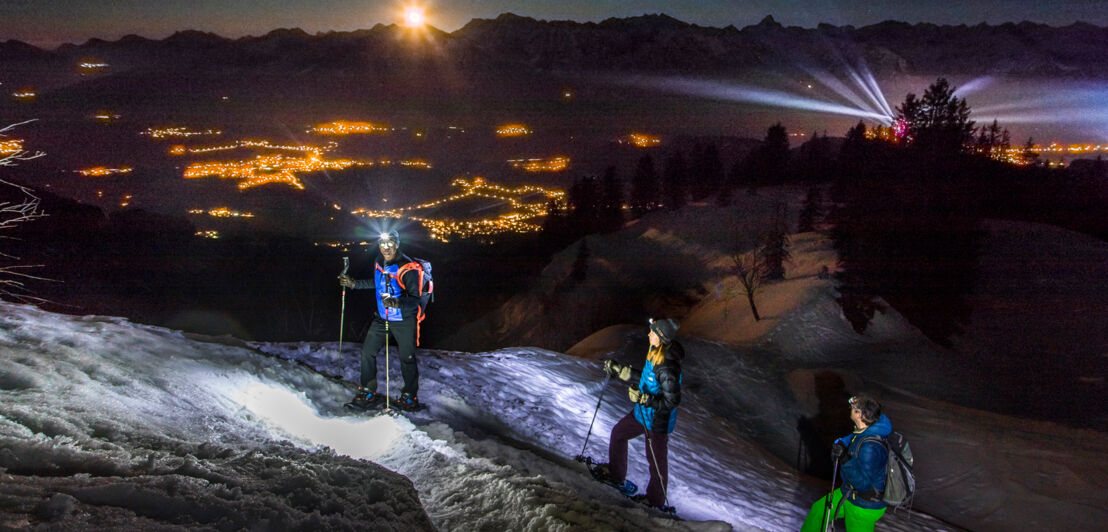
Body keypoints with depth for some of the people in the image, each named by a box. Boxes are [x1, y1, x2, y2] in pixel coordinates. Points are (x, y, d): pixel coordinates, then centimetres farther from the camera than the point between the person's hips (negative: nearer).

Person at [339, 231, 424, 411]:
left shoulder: (407, 267, -21)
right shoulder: (379, 262, 2)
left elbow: (415, 298, -23)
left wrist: (398, 303, -40)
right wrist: (354, 283, 22)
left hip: (403, 320, -7)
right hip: (382, 318, 7)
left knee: (406, 357, 2)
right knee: (368, 351, 6)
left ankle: (410, 396, 20)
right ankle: (368, 391, 22)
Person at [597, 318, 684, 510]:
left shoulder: (668, 368, -33)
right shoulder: (654, 353, -4)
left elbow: (672, 401, -29)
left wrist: (643, 398, -32)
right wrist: (618, 371, 13)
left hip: (658, 421, -10)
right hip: (643, 412, 10)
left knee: (656, 460, 8)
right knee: (618, 433, 23)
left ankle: (656, 501, 29)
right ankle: (616, 474, 42)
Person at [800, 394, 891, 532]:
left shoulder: (871, 447, -36)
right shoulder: (864, 430, -8)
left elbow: (862, 482, -32)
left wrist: (845, 460, -33)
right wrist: (840, 444, -6)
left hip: (864, 507, -9)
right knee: (818, 510, 21)